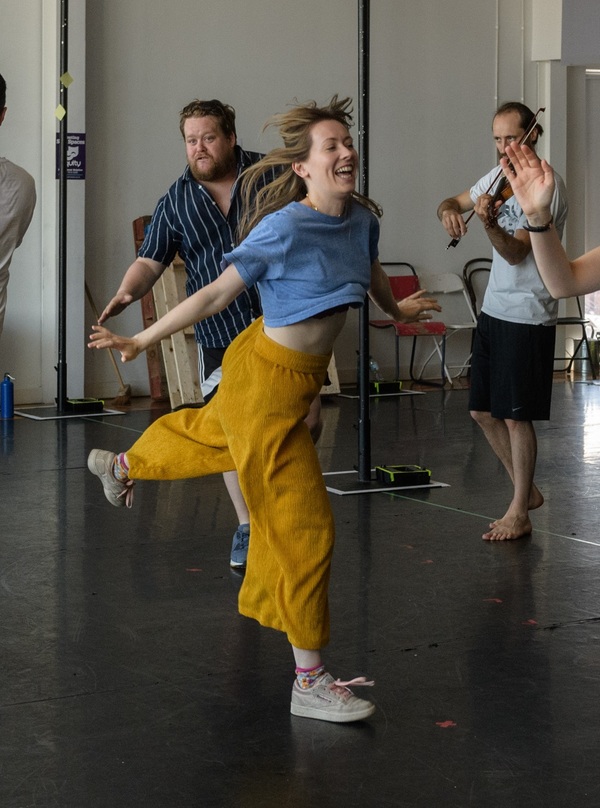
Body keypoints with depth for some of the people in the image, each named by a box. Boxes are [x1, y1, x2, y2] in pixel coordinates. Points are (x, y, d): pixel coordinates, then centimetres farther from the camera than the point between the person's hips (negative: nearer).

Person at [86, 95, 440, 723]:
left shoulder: (362, 218, -4)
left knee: (214, 434, 35)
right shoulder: (284, 229, -26)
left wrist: (397, 311, 38)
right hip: (266, 376, -8)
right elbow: (217, 295, -19)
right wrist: (140, 342, -14)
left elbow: (372, 276, 19)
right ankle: (309, 681, 3)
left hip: (302, 373, 8)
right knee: (303, 523, -6)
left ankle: (121, 466, 67)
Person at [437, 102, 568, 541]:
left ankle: (519, 513, 9)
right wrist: (450, 210, -8)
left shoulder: (548, 188, -15)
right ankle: (527, 490, 27)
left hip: (528, 316, -8)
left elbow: (516, 253, -19)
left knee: (516, 416, -3)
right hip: (493, 308, 8)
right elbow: (455, 201, 17)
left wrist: (489, 222, -38)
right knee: (484, 411, 12)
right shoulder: (501, 175, 8)